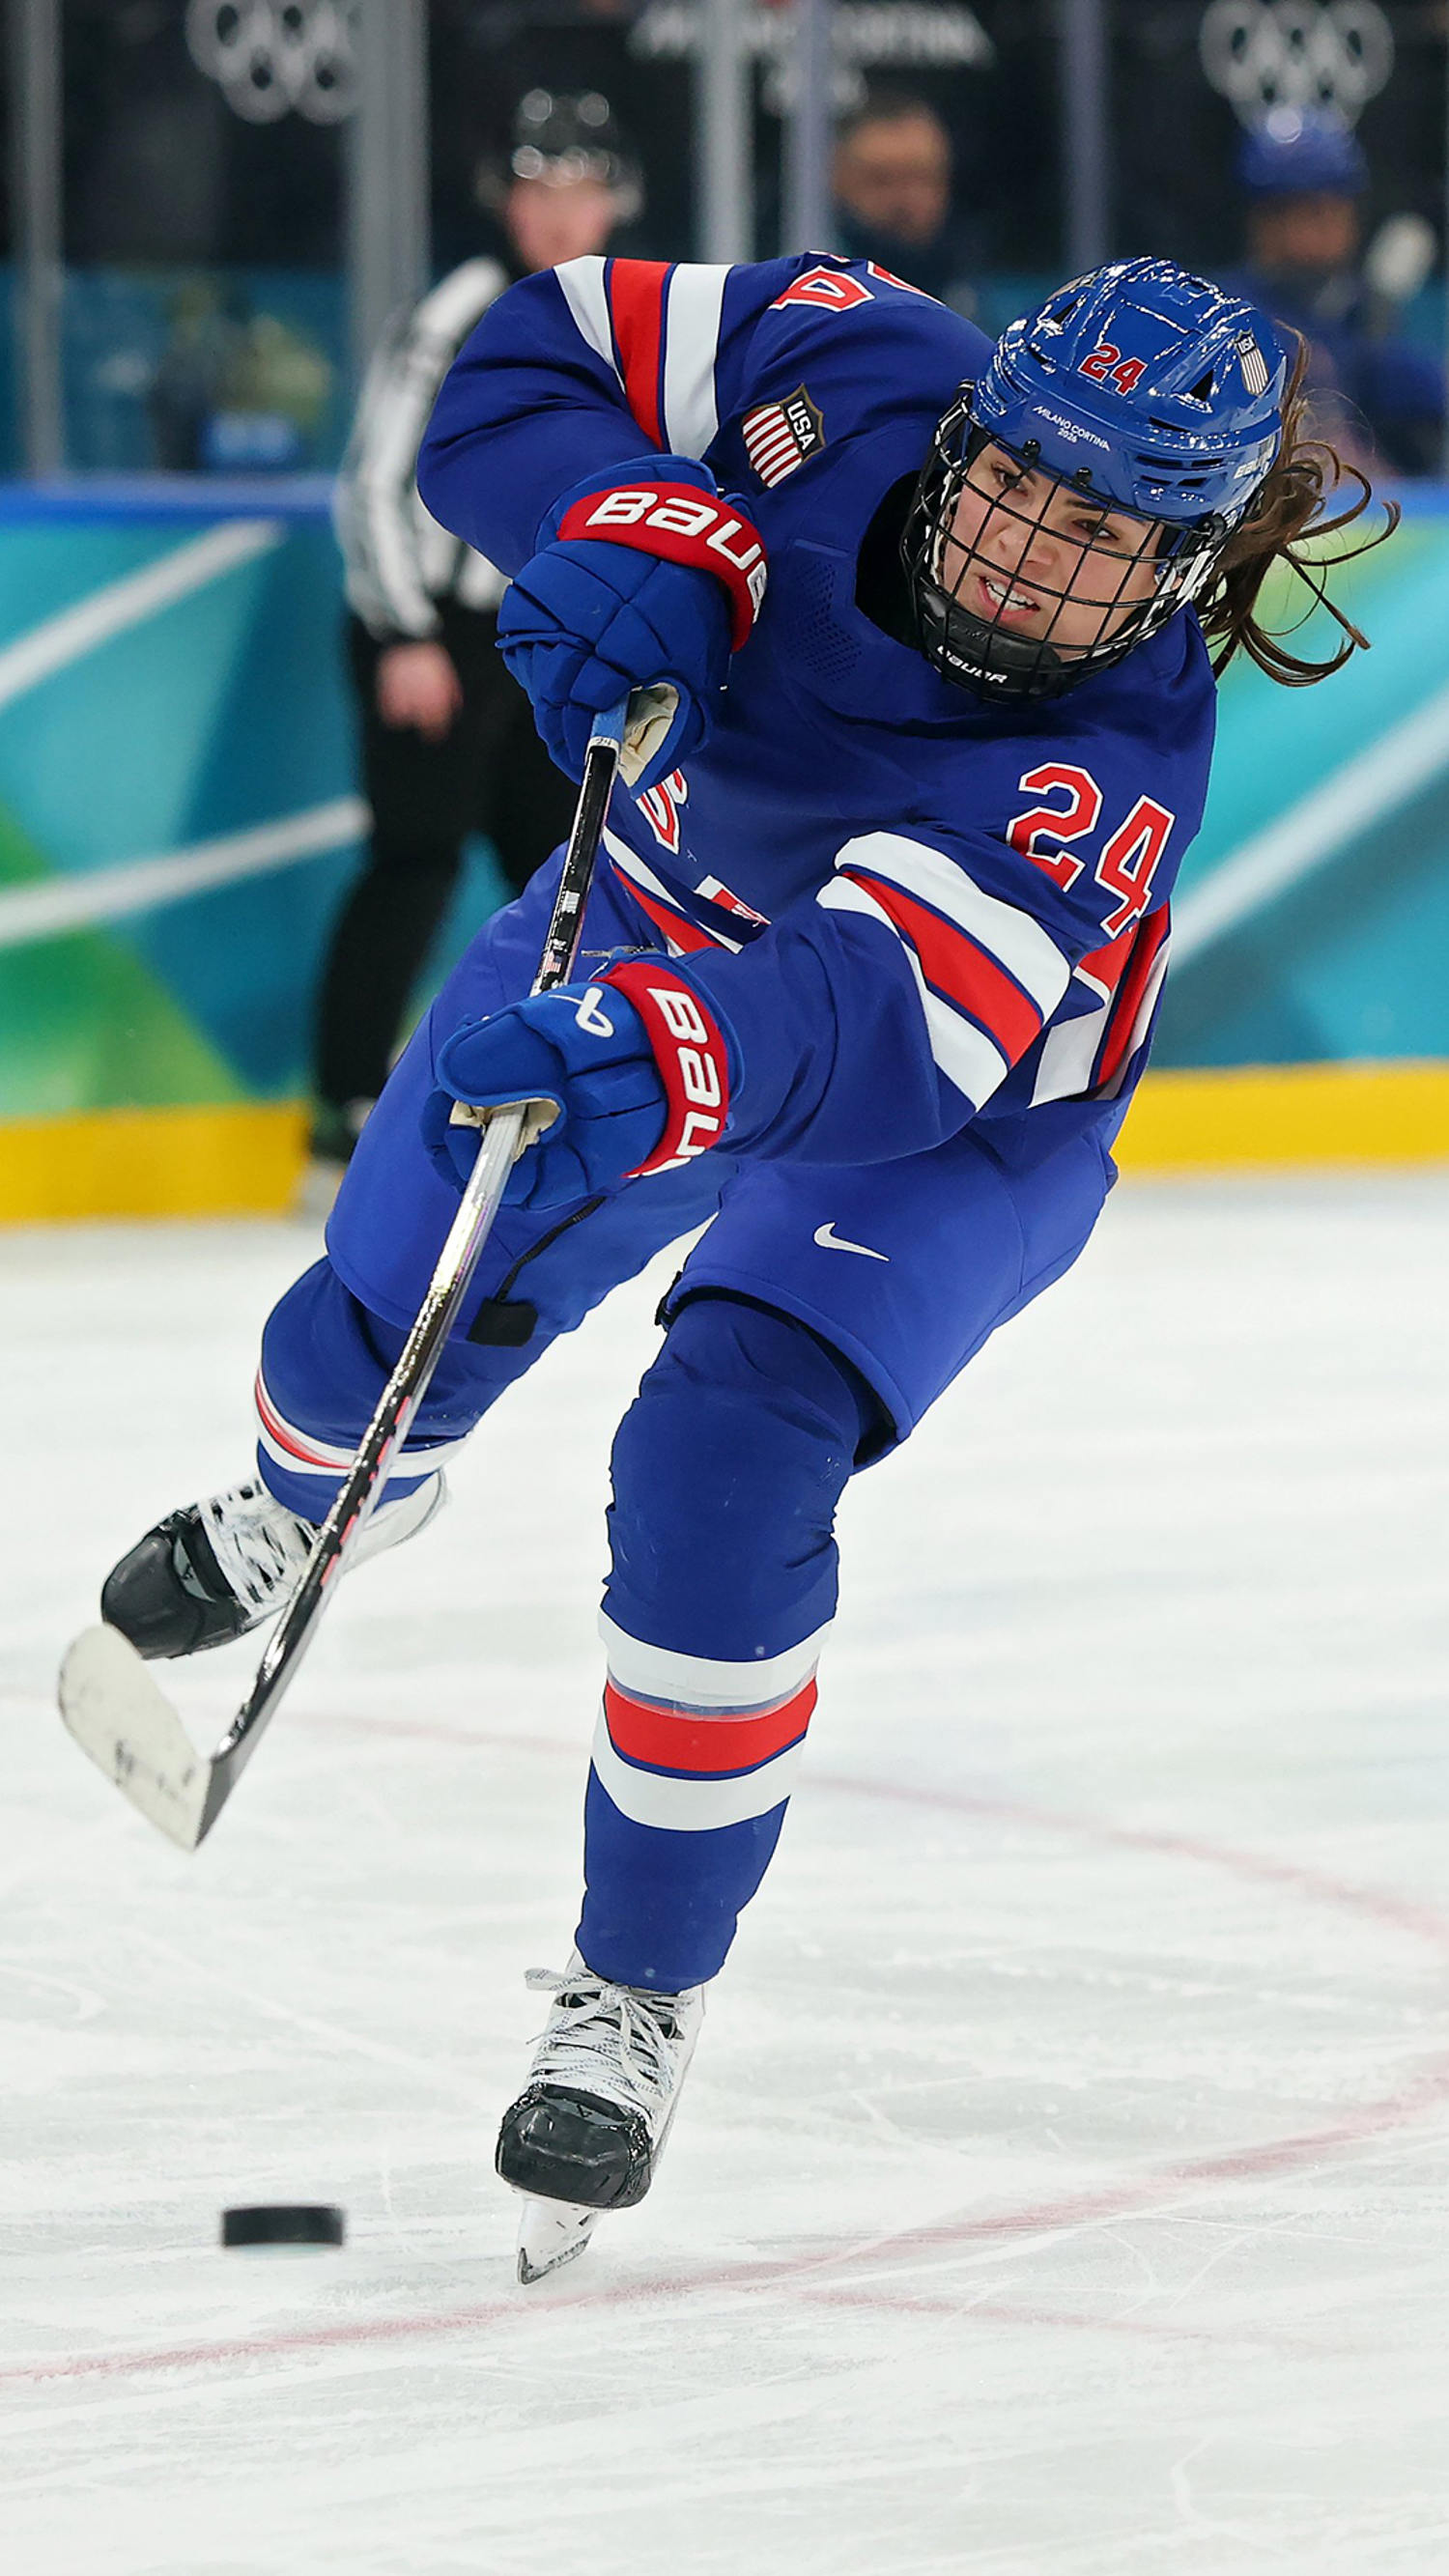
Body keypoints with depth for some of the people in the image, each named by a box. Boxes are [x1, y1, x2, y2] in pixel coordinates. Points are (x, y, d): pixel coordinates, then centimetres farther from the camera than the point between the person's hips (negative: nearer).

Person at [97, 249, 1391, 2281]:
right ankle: (311, 1506, 50)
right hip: (658, 927, 4)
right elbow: (515, 359, -18)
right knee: (372, 1334, 8)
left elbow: (879, 1028, -52)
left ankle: (642, 1995, -3)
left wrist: (660, 1061, -71)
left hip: (953, 1116, -4)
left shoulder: (1108, 771, -39)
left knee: (721, 1477, -23)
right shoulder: (848, 374, -27)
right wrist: (631, 537, -37)